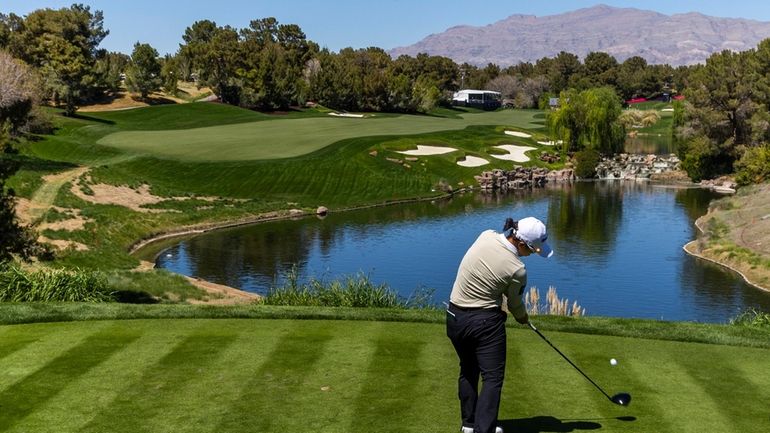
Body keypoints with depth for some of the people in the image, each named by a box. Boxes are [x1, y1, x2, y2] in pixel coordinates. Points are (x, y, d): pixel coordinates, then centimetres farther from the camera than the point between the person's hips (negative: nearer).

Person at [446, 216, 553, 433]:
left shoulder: (486, 236, -7)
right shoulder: (517, 270, -21)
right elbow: (514, 302, -2)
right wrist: (523, 317, 22)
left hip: (455, 316, 7)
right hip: (485, 322, -7)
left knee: (468, 370, 21)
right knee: (493, 377, 1)